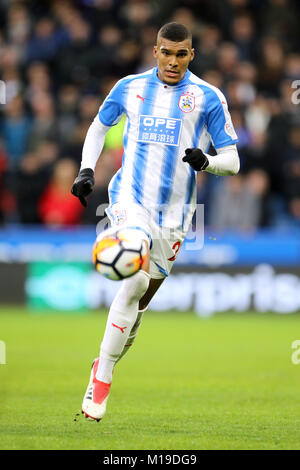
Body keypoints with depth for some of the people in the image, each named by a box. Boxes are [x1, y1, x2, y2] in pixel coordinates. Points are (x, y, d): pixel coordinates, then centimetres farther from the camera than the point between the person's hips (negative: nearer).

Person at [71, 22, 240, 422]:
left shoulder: (208, 98, 1)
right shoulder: (129, 88, 6)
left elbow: (232, 162, 1)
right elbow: (99, 126, 24)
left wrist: (205, 162, -20)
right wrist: (86, 170, 10)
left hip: (173, 213, 2)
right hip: (129, 198, -1)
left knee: (140, 295, 7)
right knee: (136, 279, -26)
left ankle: (106, 366, 29)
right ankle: (102, 375, -19)